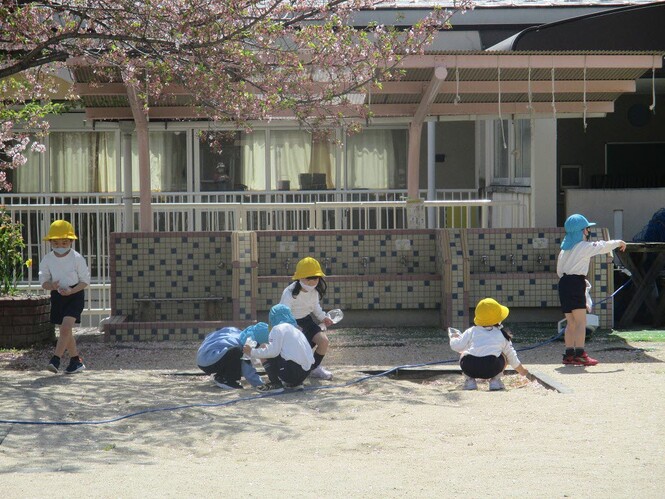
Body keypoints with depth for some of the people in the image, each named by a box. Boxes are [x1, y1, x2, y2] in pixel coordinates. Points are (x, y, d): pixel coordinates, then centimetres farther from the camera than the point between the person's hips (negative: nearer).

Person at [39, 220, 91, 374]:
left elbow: (85, 280, -6)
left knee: (66, 327, -20)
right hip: (57, 296, 5)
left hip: (75, 295, -5)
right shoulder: (47, 259, -2)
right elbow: (44, 280, 2)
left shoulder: (77, 258, -11)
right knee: (65, 330, 11)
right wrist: (51, 286, -21)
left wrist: (72, 290, -21)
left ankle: (56, 360, -20)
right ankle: (76, 361, 23)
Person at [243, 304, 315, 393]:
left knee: (263, 349, 5)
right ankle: (295, 383, 14)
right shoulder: (295, 329, 23)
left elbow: (273, 351, -14)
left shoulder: (278, 328, -2)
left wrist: (252, 352, -1)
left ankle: (275, 384, 0)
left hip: (293, 370, -8)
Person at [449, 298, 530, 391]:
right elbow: (511, 356, 33)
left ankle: (470, 380, 18)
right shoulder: (502, 335, 25)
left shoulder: (472, 331, 22)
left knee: (464, 354, 35)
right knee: (503, 356, 31)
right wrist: (522, 371, 51)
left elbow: (457, 346, 16)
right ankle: (495, 381, 17)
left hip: (469, 368, 0)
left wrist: (454, 338, 42)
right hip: (492, 369, 0)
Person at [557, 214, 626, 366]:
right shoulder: (584, 246, -5)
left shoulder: (564, 249, 17)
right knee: (581, 321, -9)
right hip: (576, 283, -8)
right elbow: (603, 246, 0)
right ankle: (580, 353, -16)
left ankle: (569, 353, 10)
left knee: (571, 322, 11)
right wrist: (619, 243, 16)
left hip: (563, 283, 8)